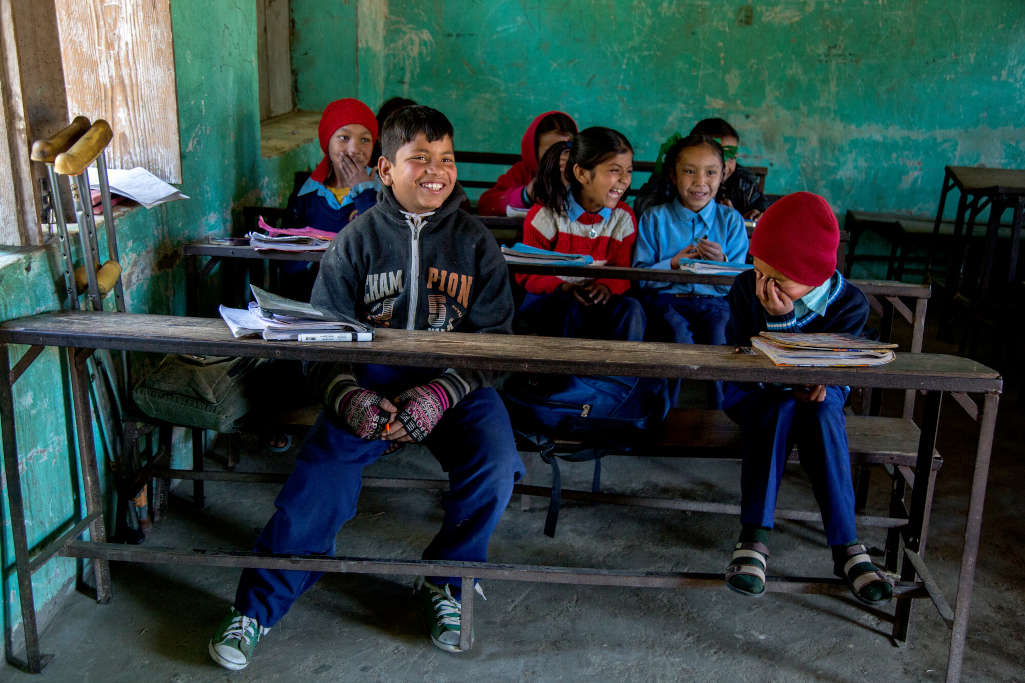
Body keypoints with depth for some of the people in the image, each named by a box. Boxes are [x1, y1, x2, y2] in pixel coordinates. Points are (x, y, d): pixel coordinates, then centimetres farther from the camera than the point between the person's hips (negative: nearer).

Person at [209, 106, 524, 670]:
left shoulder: (475, 242, 3)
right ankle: (256, 608, -3)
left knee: (494, 469, -24)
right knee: (319, 476, -21)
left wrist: (440, 394, -17)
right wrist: (348, 396, -17)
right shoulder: (358, 239, 4)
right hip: (370, 379, 0)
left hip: (455, 382, 1)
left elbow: (493, 338, 0)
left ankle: (444, 585, 4)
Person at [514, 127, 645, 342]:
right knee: (569, 306, -37)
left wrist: (607, 286, -20)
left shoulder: (624, 218, 3)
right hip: (546, 302, -3)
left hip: (597, 305, 3)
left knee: (631, 308, -27)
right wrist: (564, 288, -23)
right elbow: (527, 274, -4)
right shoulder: (544, 216, -7)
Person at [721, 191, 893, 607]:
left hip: (816, 397, 0)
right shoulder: (746, 288, -16)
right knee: (781, 408, -35)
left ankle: (845, 546, -32)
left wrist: (782, 319, -38)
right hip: (754, 394, 0)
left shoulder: (848, 304, -18)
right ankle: (754, 537, -36)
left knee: (823, 411, -34)